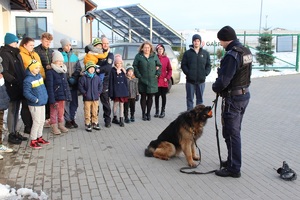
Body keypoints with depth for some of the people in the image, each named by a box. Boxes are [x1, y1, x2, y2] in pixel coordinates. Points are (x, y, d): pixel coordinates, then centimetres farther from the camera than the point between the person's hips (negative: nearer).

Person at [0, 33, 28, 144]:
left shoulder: (16, 54, 15)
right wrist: (14, 81, -21)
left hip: (19, 86, 8)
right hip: (12, 87, -8)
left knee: (16, 110, 13)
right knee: (12, 111, -1)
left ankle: (15, 132, 22)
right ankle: (11, 135, 8)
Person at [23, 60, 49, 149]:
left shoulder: (39, 76, 8)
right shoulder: (28, 80, -17)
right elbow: (26, 93, -18)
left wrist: (45, 97, 8)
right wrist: (35, 100, -21)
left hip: (42, 103, 8)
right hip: (34, 105, -8)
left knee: (42, 121, 16)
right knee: (37, 122, -4)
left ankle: (39, 137, 32)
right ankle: (33, 141, 8)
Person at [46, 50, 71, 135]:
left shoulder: (63, 71, 10)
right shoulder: (50, 72, -13)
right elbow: (49, 87, -16)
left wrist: (68, 95, 10)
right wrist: (52, 100, -20)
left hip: (62, 96, 7)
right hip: (55, 97, -7)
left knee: (61, 112, 17)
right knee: (54, 112, 5)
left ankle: (61, 125, 30)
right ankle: (54, 127, 16)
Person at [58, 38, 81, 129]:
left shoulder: (74, 56, 11)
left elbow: (78, 69, 9)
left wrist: (74, 77, -8)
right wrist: (68, 79, -14)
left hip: (74, 84, 4)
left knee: (74, 102, 8)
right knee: (66, 102, -3)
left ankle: (72, 119, 21)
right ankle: (67, 120, 8)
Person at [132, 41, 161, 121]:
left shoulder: (154, 56, 7)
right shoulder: (138, 56, 0)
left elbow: (159, 65, 12)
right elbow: (134, 66, -2)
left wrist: (157, 74, 2)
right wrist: (138, 75, -9)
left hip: (152, 80, 2)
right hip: (142, 80, -2)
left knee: (150, 97, 7)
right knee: (143, 97, 4)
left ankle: (148, 113, 18)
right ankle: (143, 114, 15)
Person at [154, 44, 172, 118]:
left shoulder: (166, 59, 2)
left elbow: (169, 69, 5)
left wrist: (167, 77, -5)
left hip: (164, 81, 0)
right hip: (156, 81, 0)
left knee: (163, 96, 8)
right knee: (157, 96, 8)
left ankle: (163, 111, 17)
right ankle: (157, 111, 19)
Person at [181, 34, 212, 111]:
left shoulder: (205, 53, 7)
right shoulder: (187, 53, 2)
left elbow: (209, 65, 9)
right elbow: (183, 65, 2)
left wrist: (205, 73, -6)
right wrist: (188, 73, -10)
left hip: (201, 80, 2)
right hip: (190, 80, -1)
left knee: (200, 99, 10)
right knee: (190, 99, 5)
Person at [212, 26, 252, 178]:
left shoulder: (232, 54, -22)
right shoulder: (246, 51, 8)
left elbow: (223, 80, -26)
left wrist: (215, 87, -5)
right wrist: (219, 87, 7)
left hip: (233, 98, -9)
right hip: (244, 94, 9)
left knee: (231, 133, 0)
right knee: (235, 131, 19)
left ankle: (233, 168, 8)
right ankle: (233, 161, 31)